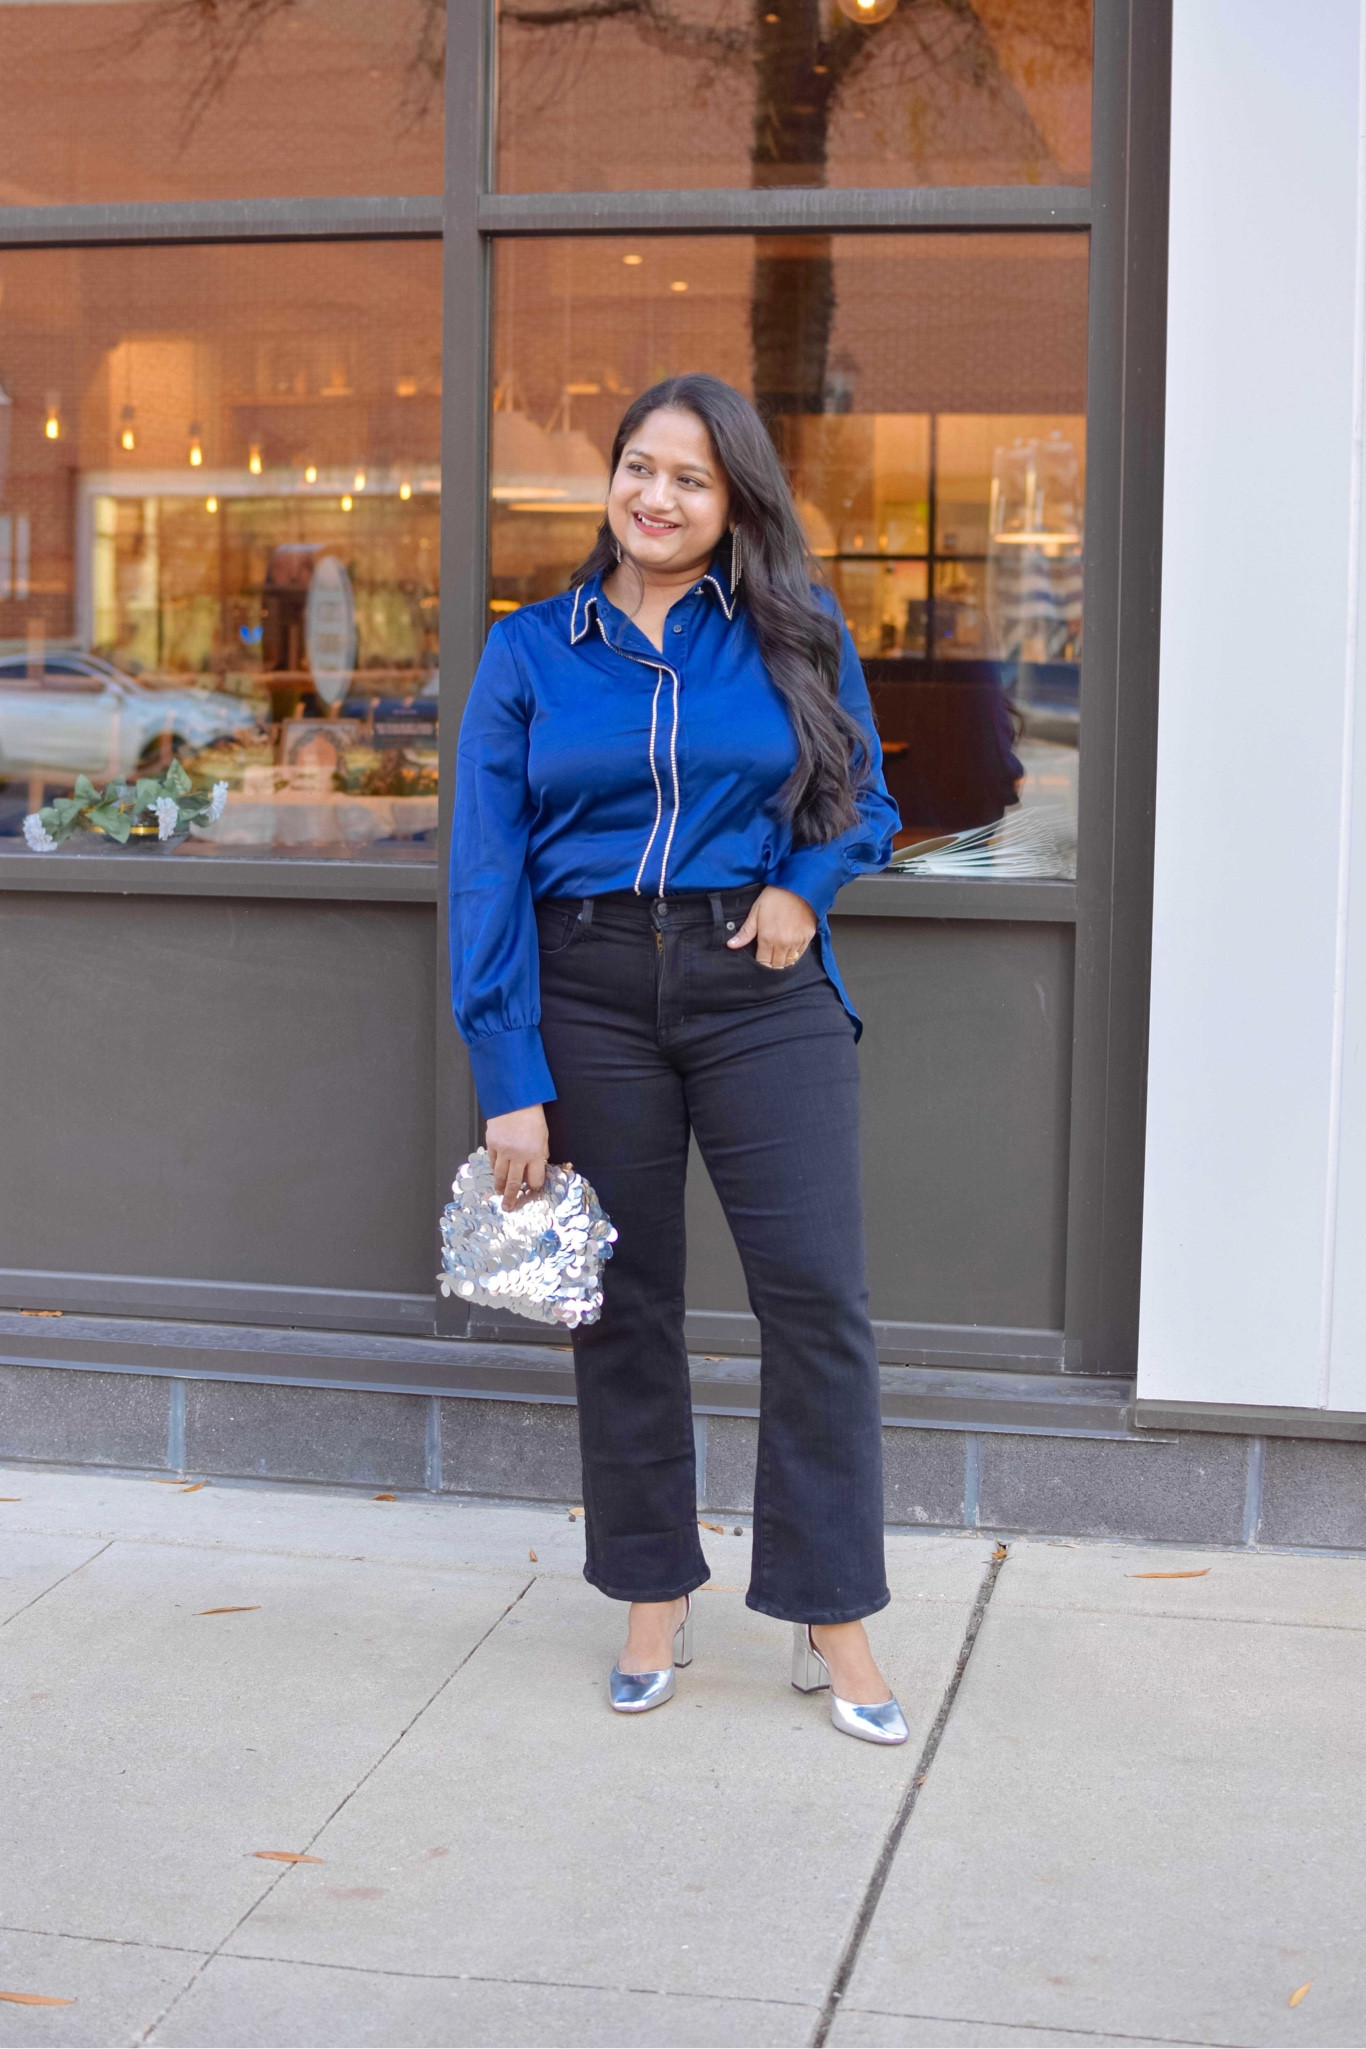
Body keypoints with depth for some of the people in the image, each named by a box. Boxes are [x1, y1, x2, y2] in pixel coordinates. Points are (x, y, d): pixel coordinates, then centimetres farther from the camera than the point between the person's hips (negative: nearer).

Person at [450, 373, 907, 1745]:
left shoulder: (798, 638, 6)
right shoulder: (529, 654, 4)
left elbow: (866, 802, 15)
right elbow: (486, 869, -1)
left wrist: (806, 884, -9)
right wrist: (509, 1078, -8)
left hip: (760, 986, 0)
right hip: (587, 995, 1)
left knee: (817, 1294, -5)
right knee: (621, 1300, 8)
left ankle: (832, 1615, 8)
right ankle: (655, 1600, 24)